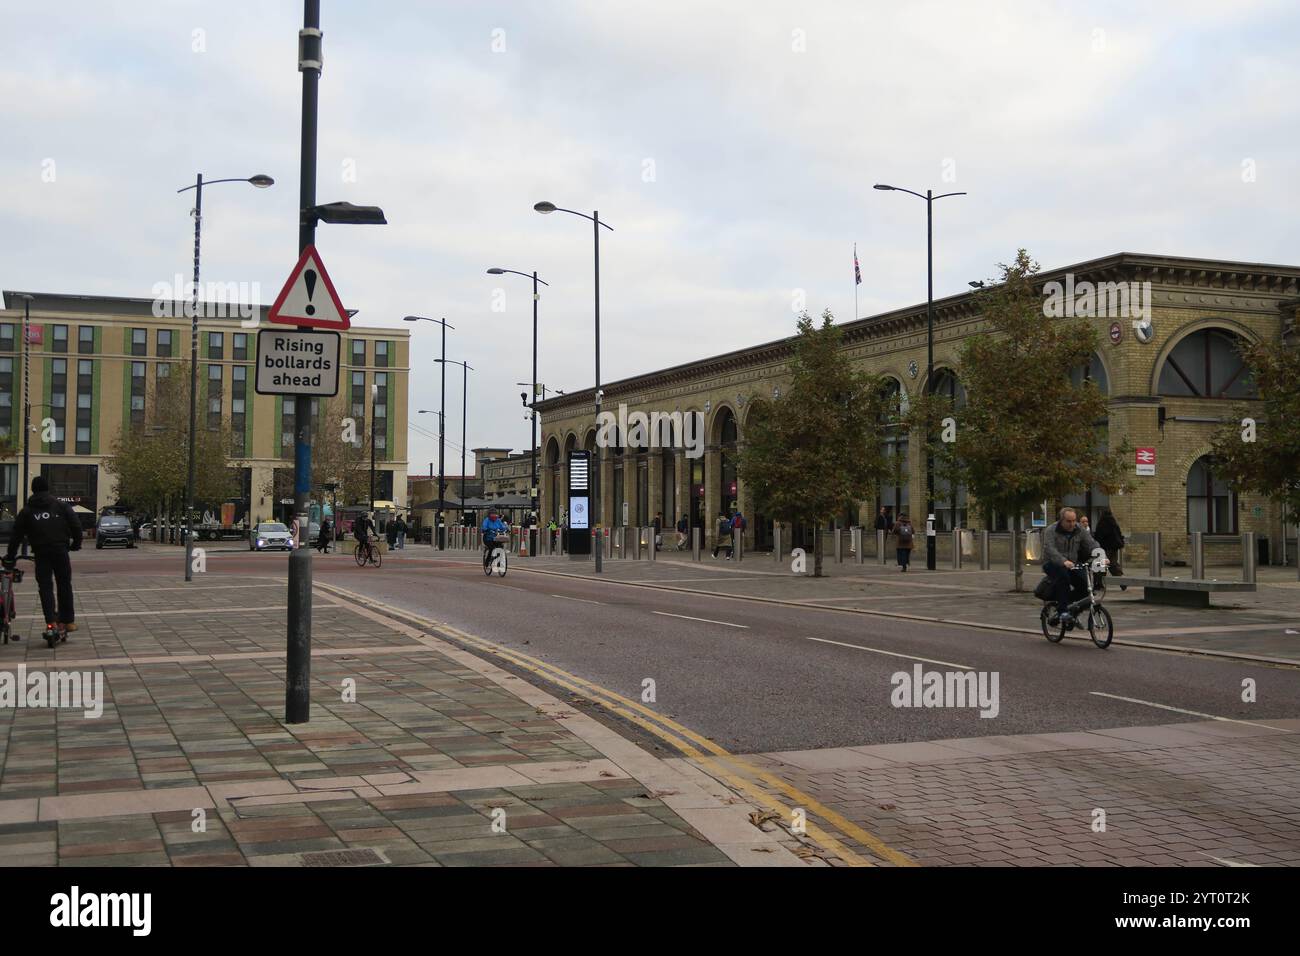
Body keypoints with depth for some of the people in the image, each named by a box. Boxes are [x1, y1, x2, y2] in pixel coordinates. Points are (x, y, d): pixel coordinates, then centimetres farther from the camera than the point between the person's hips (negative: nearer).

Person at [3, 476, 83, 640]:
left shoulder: (27, 511, 10)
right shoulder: (62, 506, 8)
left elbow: (16, 535, 10)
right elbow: (76, 525, 3)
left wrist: (10, 557, 16)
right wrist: (76, 544, 15)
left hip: (40, 553, 0)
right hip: (60, 550, 0)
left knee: (45, 587, 1)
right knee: (64, 585, 10)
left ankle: (50, 622, -12)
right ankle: (68, 620, 12)